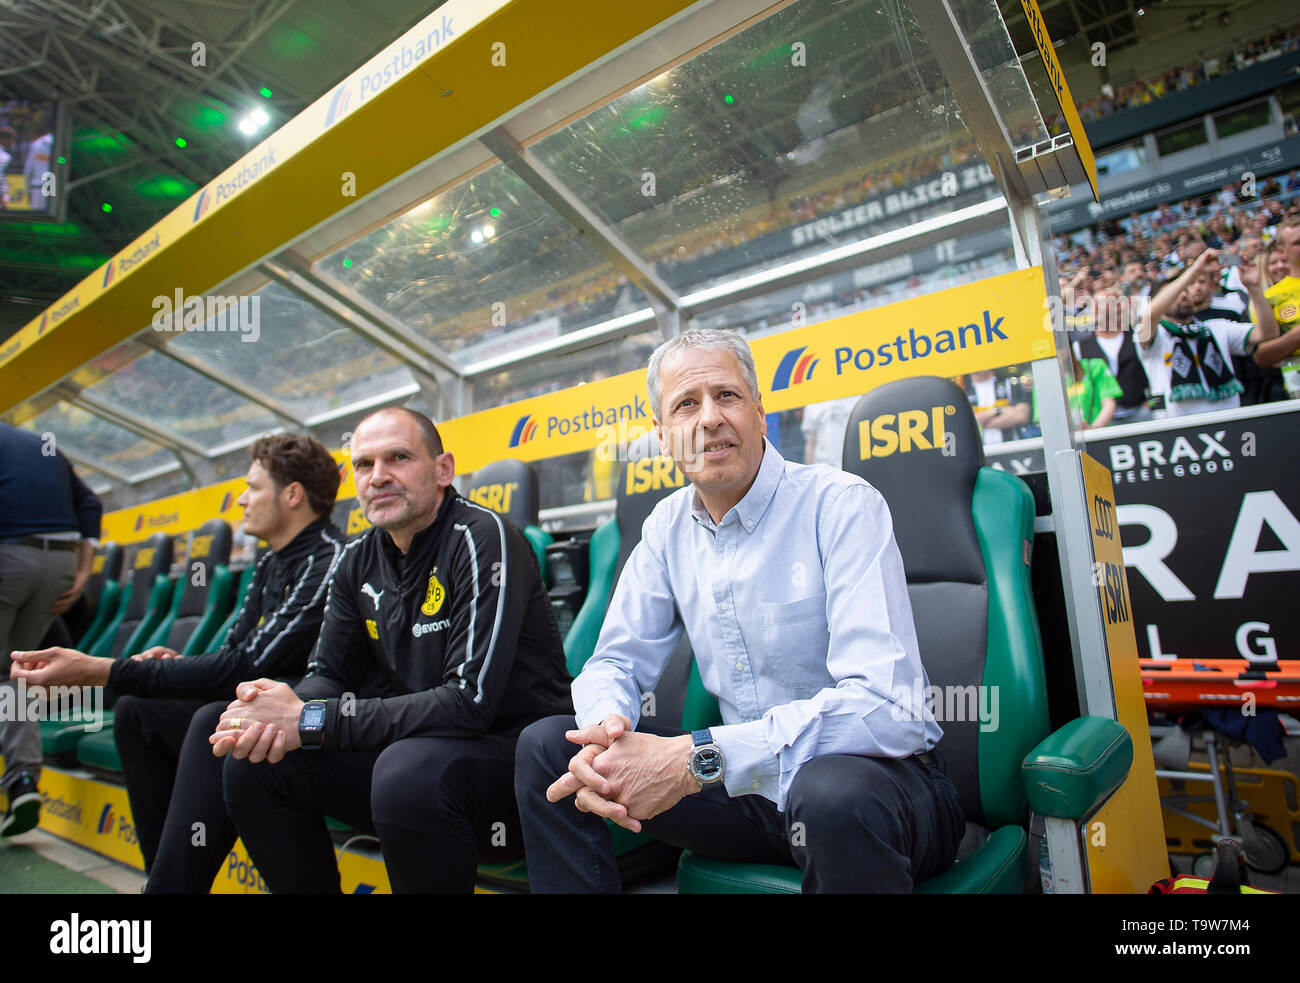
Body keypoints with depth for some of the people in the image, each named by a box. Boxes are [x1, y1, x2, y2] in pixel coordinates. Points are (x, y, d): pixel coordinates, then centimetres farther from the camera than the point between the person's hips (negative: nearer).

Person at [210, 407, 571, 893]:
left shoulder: (483, 538, -18)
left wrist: (312, 722, -22)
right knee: (252, 766, -3)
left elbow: (470, 701, -25)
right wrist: (280, 712, -15)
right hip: (410, 747, 7)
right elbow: (329, 673, 10)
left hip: (512, 749, -7)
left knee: (411, 769, -36)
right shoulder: (360, 560, 7)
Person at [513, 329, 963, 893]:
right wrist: (606, 730, -19)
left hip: (878, 769, -4)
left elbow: (883, 705, -26)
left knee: (834, 791, -39)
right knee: (546, 745, -5)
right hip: (745, 782, 5)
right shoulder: (668, 527, 3)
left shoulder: (843, 505, -16)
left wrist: (696, 758, -32)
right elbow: (617, 662, 6)